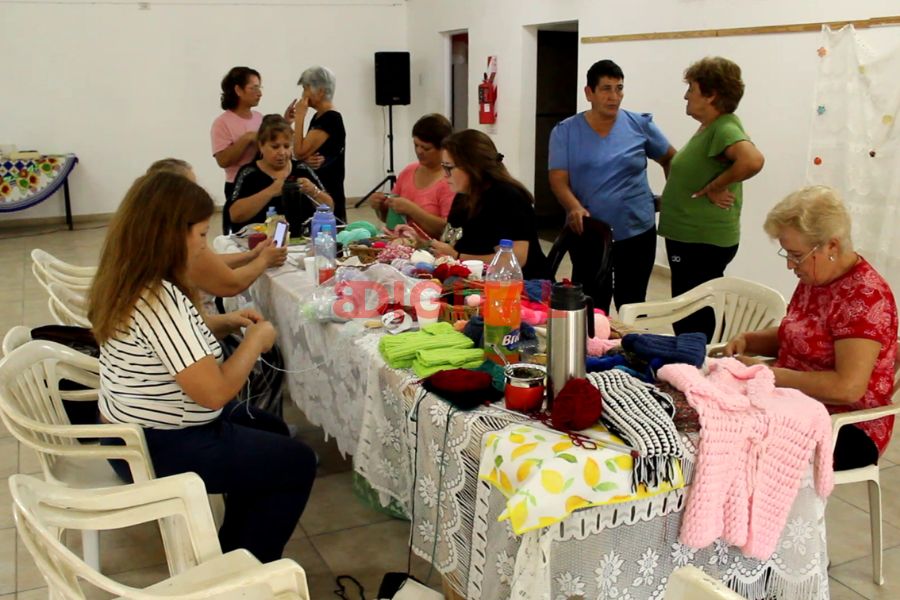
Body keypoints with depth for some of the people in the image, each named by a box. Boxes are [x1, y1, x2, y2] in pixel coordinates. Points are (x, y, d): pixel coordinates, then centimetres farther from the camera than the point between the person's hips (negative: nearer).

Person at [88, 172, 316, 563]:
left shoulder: (130, 283, -1)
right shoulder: (157, 298, -31)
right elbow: (214, 392, -30)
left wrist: (224, 324, 3)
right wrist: (256, 340, -15)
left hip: (141, 429, 10)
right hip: (161, 449, -10)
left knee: (271, 431, 25)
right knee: (298, 463, 3)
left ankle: (231, 549, 35)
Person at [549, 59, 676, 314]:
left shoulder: (640, 125, 1)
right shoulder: (565, 131, -1)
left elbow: (670, 159, 15)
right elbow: (558, 179, -9)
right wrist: (574, 207, -27)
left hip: (637, 233, 1)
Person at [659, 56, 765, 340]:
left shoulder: (724, 128, -18)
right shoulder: (709, 127, 12)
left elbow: (753, 160, -36)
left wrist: (714, 188, -24)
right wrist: (667, 201, 17)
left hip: (702, 242, -10)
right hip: (690, 237, 10)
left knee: (692, 321, -1)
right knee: (691, 315, 18)